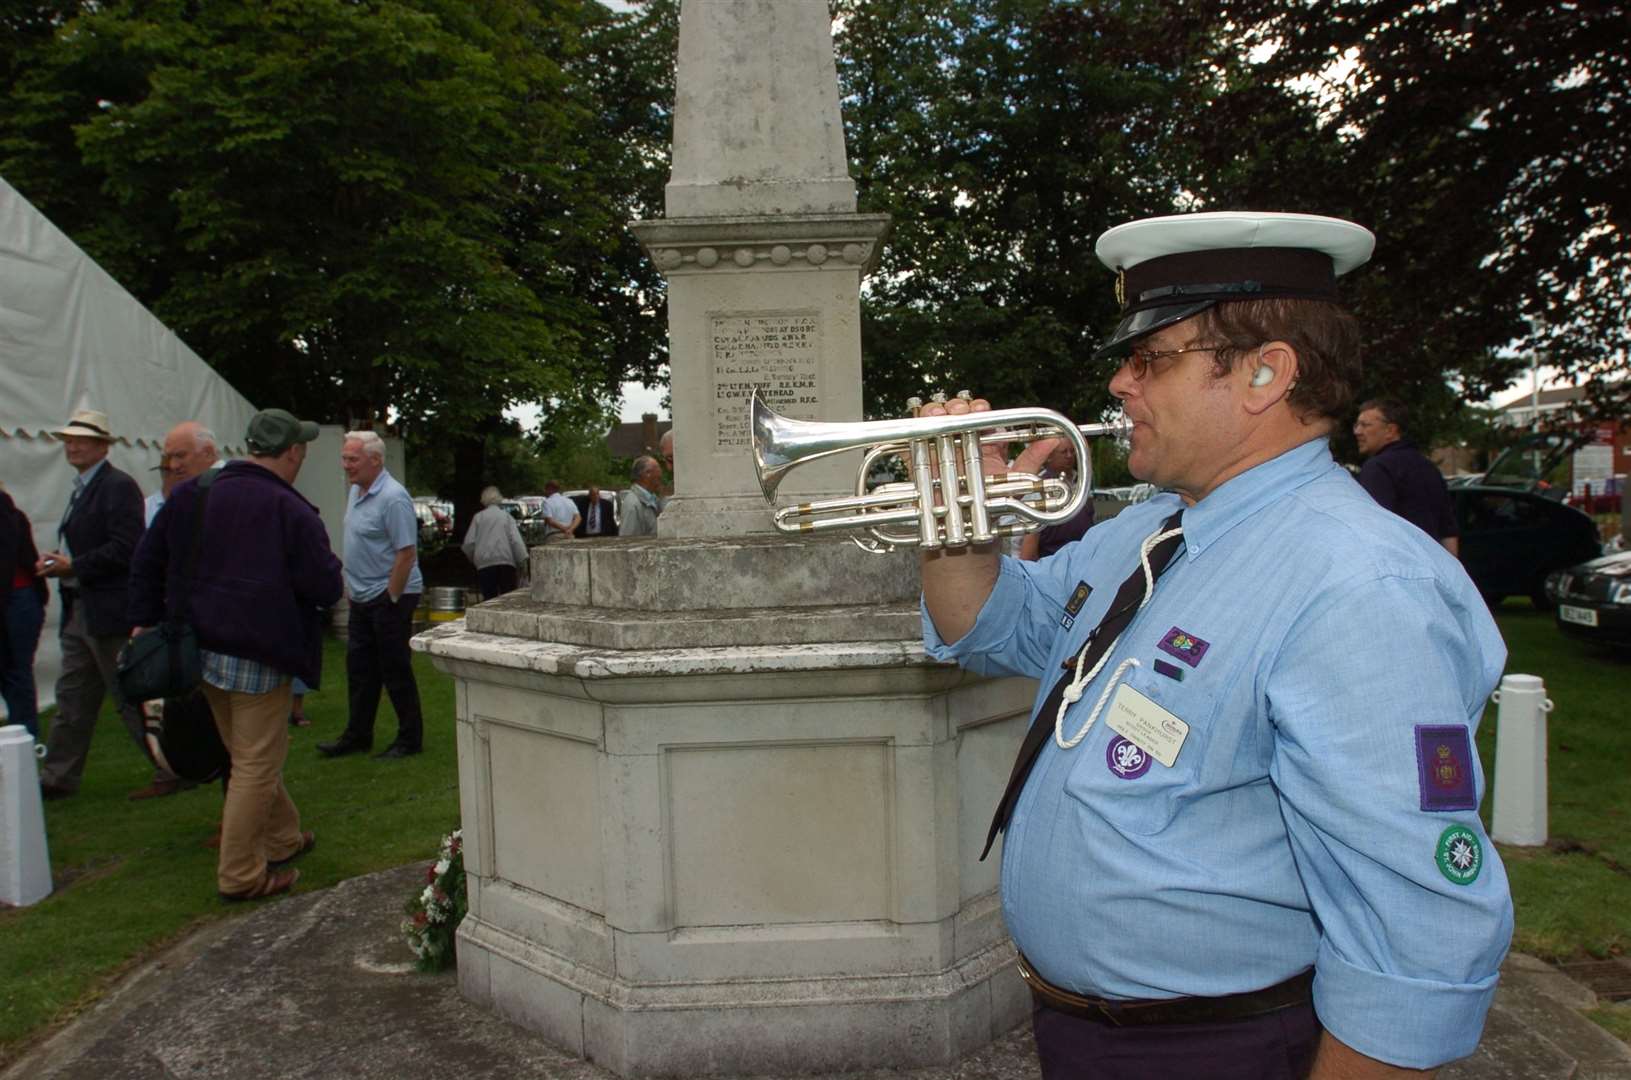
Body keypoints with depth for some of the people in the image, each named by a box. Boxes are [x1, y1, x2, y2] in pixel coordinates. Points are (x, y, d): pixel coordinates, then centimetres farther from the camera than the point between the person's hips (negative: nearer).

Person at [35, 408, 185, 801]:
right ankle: (57, 778, 24)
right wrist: (57, 563, 3)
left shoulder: (119, 486, -13)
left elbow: (126, 549, -22)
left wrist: (73, 566, -17)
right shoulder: (82, 488, 17)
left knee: (132, 699, -2)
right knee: (72, 702, 15)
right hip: (79, 611, 9)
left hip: (109, 613, -9)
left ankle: (174, 770, 7)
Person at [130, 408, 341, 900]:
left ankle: (284, 839, 36)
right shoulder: (291, 512, -16)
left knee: (250, 755, 22)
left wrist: (146, 620, 17)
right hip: (260, 656, -8)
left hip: (202, 650, 8)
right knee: (257, 766, 3)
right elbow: (326, 589, -15)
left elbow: (147, 561, 11)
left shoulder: (189, 495, 5)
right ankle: (240, 875, 10)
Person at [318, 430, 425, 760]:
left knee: (395, 670, 0)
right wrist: (351, 584, 14)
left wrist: (390, 600, -20)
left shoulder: (392, 498, -20)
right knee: (360, 670, 14)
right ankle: (357, 736, 25)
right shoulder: (355, 491, 9)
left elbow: (407, 554, -23)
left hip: (391, 597, -9)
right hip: (362, 598, 9)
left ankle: (410, 739, 12)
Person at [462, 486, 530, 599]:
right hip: (506, 560, 0)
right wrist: (522, 561, -3)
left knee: (489, 598, 2)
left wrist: (473, 558, 21)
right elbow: (516, 540, -4)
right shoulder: (506, 516, 5)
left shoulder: (478, 517, 7)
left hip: (485, 563, 0)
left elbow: (469, 543, 4)